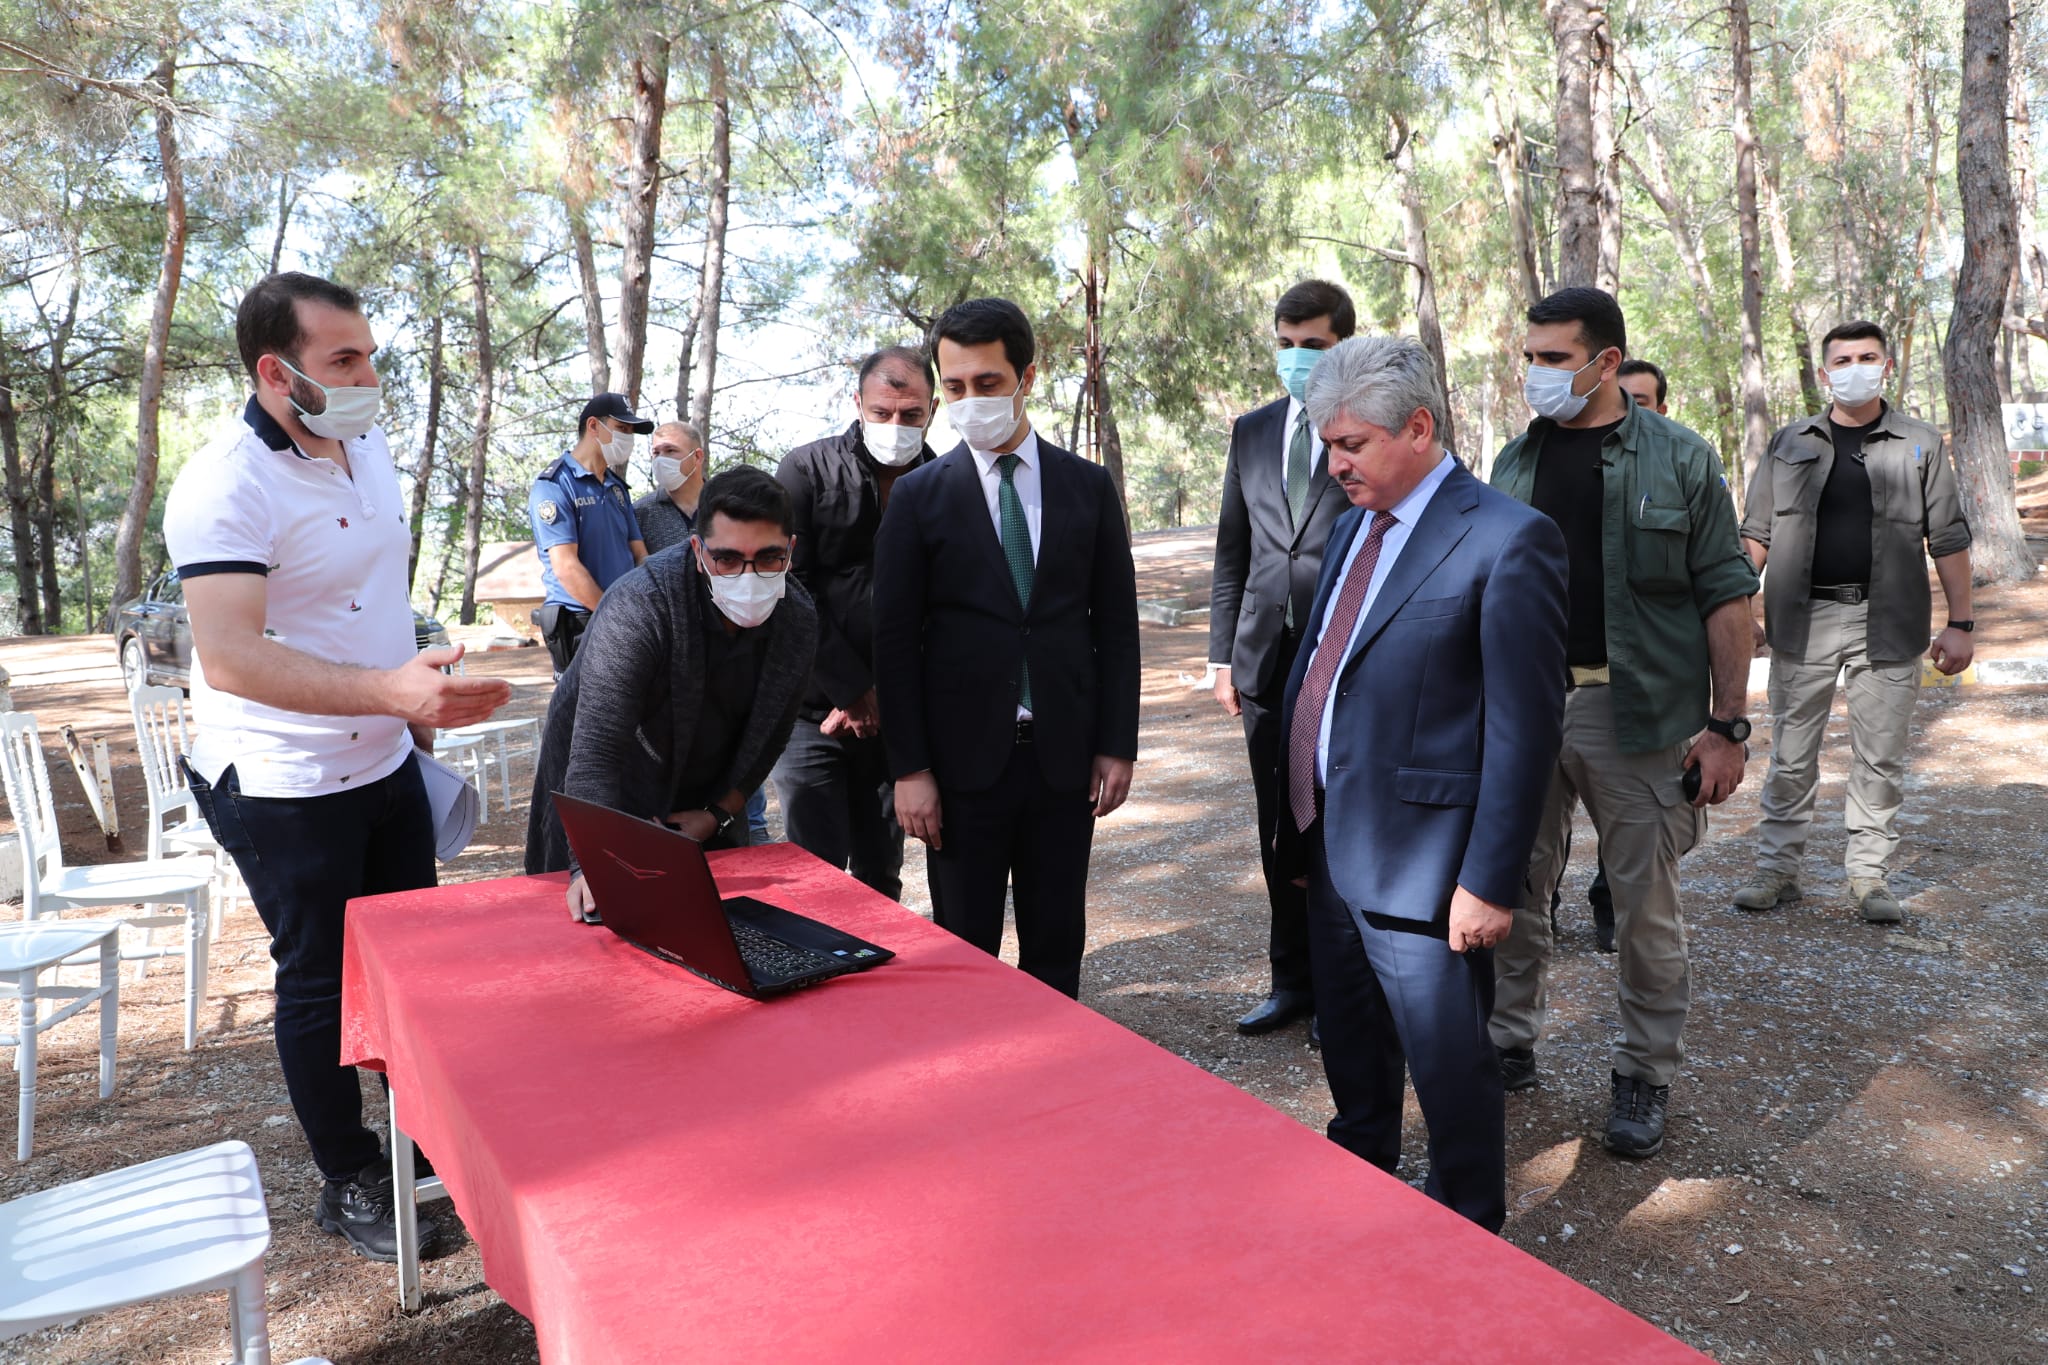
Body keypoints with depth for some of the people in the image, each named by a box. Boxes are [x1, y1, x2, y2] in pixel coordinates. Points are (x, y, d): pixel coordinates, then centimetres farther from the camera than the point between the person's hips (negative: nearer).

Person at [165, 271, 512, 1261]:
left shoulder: (369, 449, 4)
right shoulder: (226, 487, -23)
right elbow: (228, 657, -33)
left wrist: (420, 708, 19)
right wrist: (390, 689, -44)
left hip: (384, 765, 8)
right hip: (282, 789, -8)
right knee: (321, 983, 8)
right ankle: (349, 1180, 27)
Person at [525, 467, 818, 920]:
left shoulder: (799, 620, -15)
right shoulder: (638, 606, -32)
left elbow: (770, 735, 0)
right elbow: (595, 751, -37)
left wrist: (717, 813, -7)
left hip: (707, 802, 5)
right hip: (605, 799, -4)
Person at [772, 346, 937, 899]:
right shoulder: (807, 470, -2)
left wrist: (880, 702, -5)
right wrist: (856, 693, -10)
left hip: (896, 718, 2)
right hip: (816, 711, -2)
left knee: (882, 877, 11)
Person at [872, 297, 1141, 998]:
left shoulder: (1088, 486, 5)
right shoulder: (918, 496, 0)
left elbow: (1116, 624, 7)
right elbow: (894, 641, -2)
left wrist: (1117, 745, 1)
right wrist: (909, 769, -7)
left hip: (1065, 756, 2)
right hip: (963, 758, -1)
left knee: (1057, 942, 12)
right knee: (964, 948, 7)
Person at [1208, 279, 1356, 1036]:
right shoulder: (1251, 431, 11)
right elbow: (1232, 549, 13)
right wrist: (1224, 649, 9)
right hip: (1267, 661, 5)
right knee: (1280, 830, 13)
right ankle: (1293, 980, 27)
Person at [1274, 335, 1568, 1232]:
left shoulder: (1507, 540, -15)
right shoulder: (1357, 522, 10)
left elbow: (1526, 727, -16)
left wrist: (1490, 882, -17)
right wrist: (1299, 823, 13)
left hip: (1419, 867, -8)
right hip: (1332, 849, 8)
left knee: (1449, 1071, 8)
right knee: (1351, 1060, 23)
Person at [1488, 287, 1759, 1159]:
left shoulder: (1681, 460, -2)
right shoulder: (1515, 463, 9)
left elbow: (1727, 593, -3)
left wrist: (1728, 725, -8)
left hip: (1639, 712, -3)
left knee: (1645, 904, 6)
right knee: (1513, 889, 11)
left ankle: (1645, 1076, 23)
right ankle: (1509, 1045, 29)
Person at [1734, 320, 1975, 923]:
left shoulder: (1920, 444, 7)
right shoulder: (1790, 443, 8)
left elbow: (1948, 539, 6)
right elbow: (1756, 534, 9)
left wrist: (1960, 623, 1)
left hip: (1886, 622, 0)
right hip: (1804, 620, 0)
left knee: (1881, 757, 5)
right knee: (1790, 756, 4)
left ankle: (1869, 874, 16)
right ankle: (1777, 868, 14)